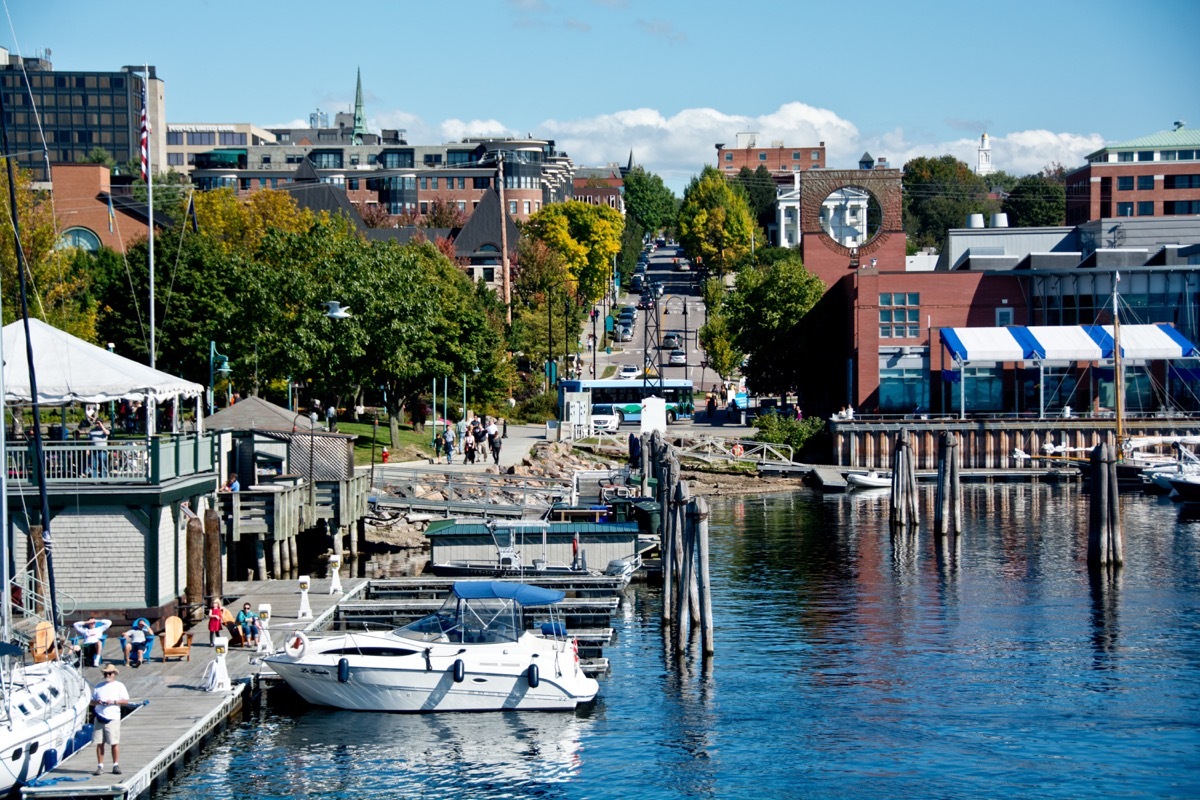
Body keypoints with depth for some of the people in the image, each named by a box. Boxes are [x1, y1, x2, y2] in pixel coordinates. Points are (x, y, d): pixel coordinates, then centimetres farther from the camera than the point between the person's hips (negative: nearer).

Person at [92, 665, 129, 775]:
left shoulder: (119, 686, 7)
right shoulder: (98, 686, 16)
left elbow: (126, 701, 2)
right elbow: (91, 702, 17)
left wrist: (113, 702, -12)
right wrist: (97, 702, -6)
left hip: (113, 718, -3)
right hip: (100, 718, 3)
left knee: (115, 743, -4)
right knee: (99, 743, 0)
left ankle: (116, 765, 4)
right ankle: (100, 766, 4)